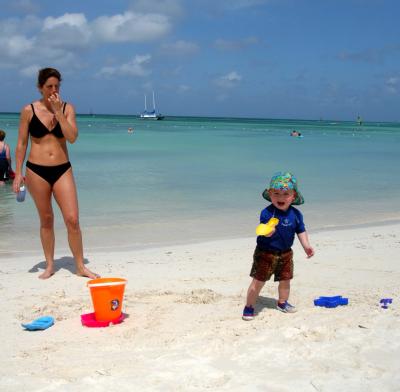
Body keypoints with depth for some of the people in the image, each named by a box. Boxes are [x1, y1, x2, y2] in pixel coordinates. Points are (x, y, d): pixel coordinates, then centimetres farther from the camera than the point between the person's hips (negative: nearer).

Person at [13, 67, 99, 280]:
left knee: (72, 219, -5)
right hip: (36, 170, 0)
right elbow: (21, 143, 2)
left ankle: (80, 267, 7)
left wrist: (58, 112, -14)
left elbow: (72, 137, -11)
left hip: (62, 169, 1)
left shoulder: (67, 108, 1)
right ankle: (49, 266, 23)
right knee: (46, 220, 10)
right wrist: (18, 172, -2)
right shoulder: (29, 110, -1)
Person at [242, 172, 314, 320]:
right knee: (258, 281, -1)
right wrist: (267, 232, -41)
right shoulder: (267, 213, -17)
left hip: (285, 253, 4)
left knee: (285, 280, 17)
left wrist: (306, 246, -2)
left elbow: (301, 231, 6)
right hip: (265, 252, -4)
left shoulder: (296, 214, -4)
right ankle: (249, 307, 11)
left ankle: (282, 303, 40)